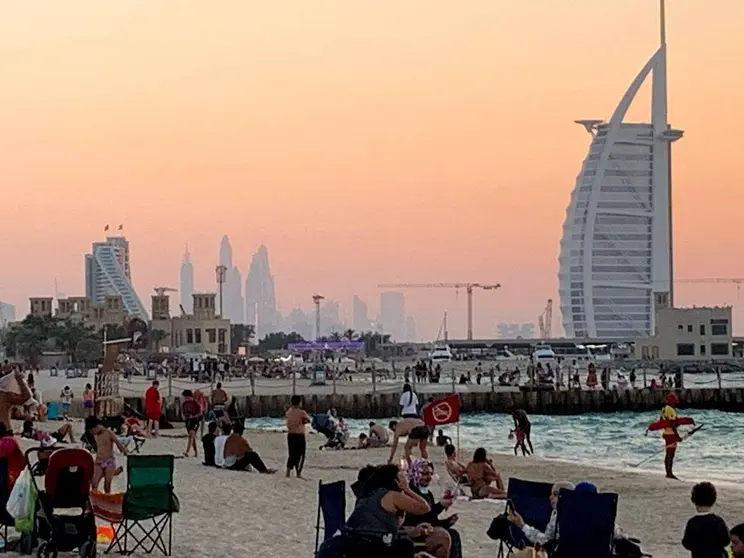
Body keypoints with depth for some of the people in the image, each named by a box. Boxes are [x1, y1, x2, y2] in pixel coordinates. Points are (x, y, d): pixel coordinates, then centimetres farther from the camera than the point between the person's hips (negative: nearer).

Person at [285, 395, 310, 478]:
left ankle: (288, 472, 11)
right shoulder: (301, 412, -13)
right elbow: (308, 420, -2)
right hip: (299, 436, -6)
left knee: (291, 454, 14)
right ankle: (298, 473, 3)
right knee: (300, 455, 3)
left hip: (290, 435, 6)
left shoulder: (289, 411, 5)